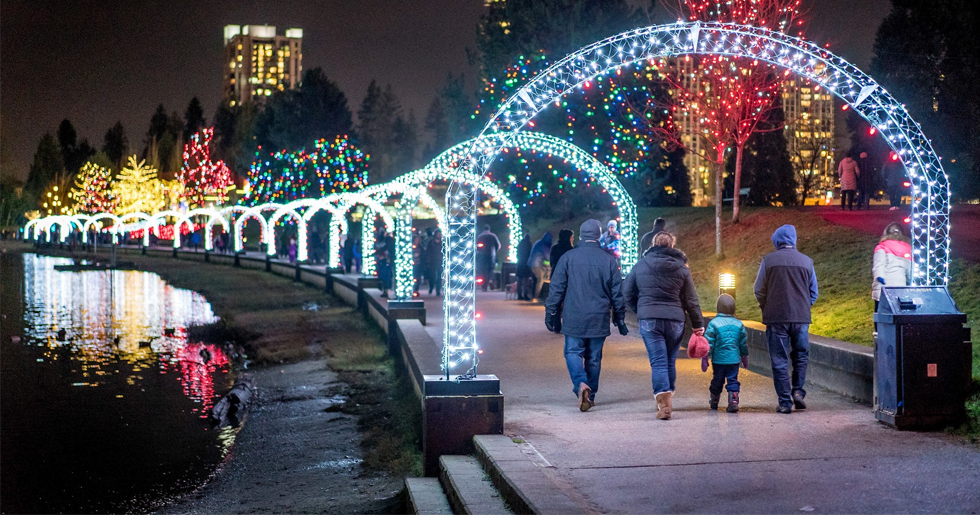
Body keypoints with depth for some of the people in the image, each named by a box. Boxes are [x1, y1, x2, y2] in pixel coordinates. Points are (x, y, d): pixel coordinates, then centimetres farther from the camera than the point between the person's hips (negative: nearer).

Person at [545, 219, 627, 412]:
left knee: (573, 352, 6)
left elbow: (556, 289, -1)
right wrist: (620, 318, 13)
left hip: (574, 319, -1)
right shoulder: (609, 260, 0)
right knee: (594, 358, 11)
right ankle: (591, 395, 17)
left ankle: (581, 384, -18)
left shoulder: (568, 258, -3)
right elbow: (617, 293, 4)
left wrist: (551, 314, 7)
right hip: (599, 320, 1)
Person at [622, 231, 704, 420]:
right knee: (670, 362, 14)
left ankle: (663, 401, -19)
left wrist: (639, 311, 24)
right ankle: (668, 397, 23)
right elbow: (691, 300, 6)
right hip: (675, 320, 1)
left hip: (649, 320, -1)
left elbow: (627, 292, 11)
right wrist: (698, 324, 13)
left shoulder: (641, 266, 5)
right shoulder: (681, 268, 5)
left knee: (658, 362, -5)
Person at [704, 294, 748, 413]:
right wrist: (745, 357, 23)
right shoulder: (739, 324, 3)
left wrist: (705, 358, -3)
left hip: (718, 360, -1)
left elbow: (709, 343, -9)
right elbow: (744, 343, 11)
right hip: (734, 359, 1)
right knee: (733, 380, 4)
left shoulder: (713, 323, -8)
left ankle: (714, 402, 29)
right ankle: (733, 401, -11)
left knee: (717, 380, 12)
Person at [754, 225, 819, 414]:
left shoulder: (768, 260, -3)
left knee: (779, 361, 3)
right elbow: (814, 292, 12)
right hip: (801, 318, 2)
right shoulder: (806, 261, 5)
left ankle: (785, 402, 1)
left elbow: (759, 290, 2)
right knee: (801, 356, 18)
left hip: (776, 318, -2)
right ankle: (798, 391, 3)